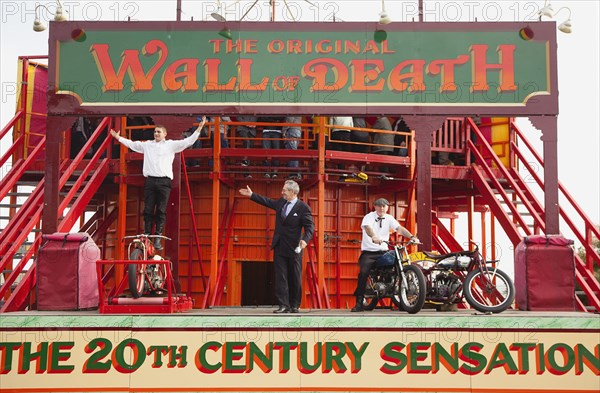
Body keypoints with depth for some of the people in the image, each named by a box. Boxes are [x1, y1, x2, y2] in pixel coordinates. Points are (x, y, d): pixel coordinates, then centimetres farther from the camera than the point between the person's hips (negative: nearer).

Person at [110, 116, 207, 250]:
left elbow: (188, 141, 6)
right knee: (148, 210, 1)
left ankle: (158, 239, -1)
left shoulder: (171, 145, 10)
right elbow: (131, 144, 28)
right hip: (150, 180, 2)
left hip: (164, 181, -2)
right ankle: (146, 236, 4)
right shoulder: (147, 145, 19)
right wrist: (118, 137, 32)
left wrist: (199, 128, -1)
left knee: (161, 211, -2)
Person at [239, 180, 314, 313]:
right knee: (280, 277, 0)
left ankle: (294, 306, 15)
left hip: (293, 248, -5)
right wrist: (252, 195, 26)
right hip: (279, 247, 6)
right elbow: (268, 202, 25)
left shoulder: (303, 207, -10)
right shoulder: (281, 202, 9)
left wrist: (305, 239, -31)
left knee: (295, 278, 5)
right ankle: (283, 305, 1)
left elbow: (310, 226, -14)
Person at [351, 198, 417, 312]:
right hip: (368, 252, -4)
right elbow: (367, 228, -28)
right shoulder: (369, 217, -6)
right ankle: (359, 303, -17)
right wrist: (374, 237, -50)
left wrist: (411, 237, -26)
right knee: (363, 273, -22)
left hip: (383, 252, 4)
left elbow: (399, 228, -7)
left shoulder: (389, 218, 8)